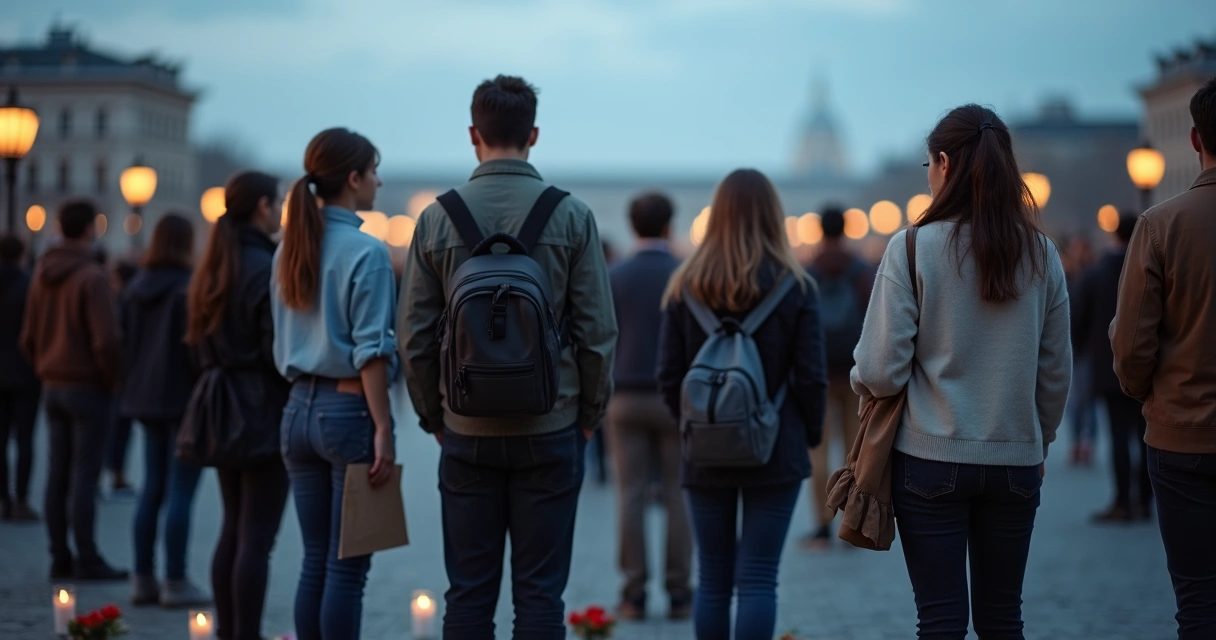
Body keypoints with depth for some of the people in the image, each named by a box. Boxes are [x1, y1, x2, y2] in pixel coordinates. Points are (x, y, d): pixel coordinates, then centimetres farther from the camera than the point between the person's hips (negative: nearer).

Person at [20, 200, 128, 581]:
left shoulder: (42, 275, 9)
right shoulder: (91, 277, -16)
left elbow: (28, 338, 15)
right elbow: (106, 340, -21)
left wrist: (46, 372, 18)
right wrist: (114, 378, -7)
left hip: (53, 387, 8)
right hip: (88, 388, -7)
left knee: (58, 473, 9)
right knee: (84, 475, -5)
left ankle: (60, 558, 13)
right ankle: (87, 560, -2)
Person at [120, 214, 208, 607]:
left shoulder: (136, 288, 10)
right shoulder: (188, 287, -13)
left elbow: (127, 343, 15)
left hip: (147, 396, 8)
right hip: (183, 397, -8)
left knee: (152, 489, 12)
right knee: (181, 492, -4)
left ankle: (143, 578, 12)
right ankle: (175, 582, -4)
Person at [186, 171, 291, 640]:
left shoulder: (214, 267, 11)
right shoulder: (266, 267, -16)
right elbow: (278, 346, -18)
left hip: (224, 408, 9)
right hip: (264, 413, -9)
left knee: (233, 529, 15)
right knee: (257, 538, -5)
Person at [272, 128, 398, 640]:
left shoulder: (289, 248, 10)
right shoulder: (366, 252, -11)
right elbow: (370, 352, -14)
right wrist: (383, 431, -12)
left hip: (299, 409, 7)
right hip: (350, 410, -7)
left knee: (315, 562, 11)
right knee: (347, 569, -2)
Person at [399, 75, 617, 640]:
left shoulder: (438, 218, -1)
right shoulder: (571, 216, -3)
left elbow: (415, 335, 1)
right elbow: (598, 331, -3)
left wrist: (432, 416, 13)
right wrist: (589, 416, 9)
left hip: (467, 430, 1)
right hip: (550, 428, -1)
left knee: (469, 592, 7)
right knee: (540, 593, 4)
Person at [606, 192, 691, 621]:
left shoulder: (614, 277, 1)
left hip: (626, 398, 1)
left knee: (631, 497, 3)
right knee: (677, 497, 3)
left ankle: (634, 595, 2)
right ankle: (678, 594, 4)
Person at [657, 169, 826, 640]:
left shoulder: (685, 286, 0)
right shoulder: (795, 287, -5)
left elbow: (669, 376, 0)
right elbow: (810, 376, -6)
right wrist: (809, 433, 9)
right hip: (775, 454, -2)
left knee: (713, 580, 10)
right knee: (758, 580, -1)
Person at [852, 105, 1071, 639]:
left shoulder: (913, 249, -10)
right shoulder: (1040, 254, 1)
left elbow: (880, 370, -12)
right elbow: (1056, 372, 7)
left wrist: (864, 385, 10)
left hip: (931, 459, -3)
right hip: (1015, 460, 4)